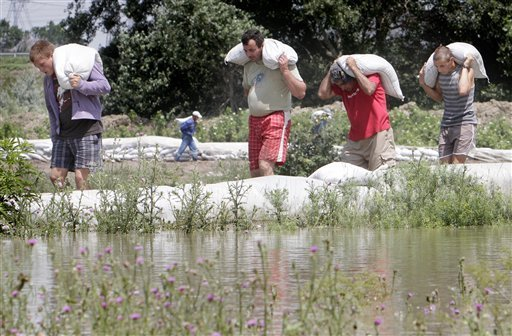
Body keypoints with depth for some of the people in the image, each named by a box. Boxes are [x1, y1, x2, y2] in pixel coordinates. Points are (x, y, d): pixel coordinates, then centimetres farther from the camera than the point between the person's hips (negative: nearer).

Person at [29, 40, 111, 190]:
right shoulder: (48, 79, 18)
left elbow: (105, 86, -9)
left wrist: (81, 85, -23)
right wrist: (54, 136, 17)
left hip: (86, 130, -7)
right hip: (62, 133, 7)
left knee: (81, 177, -12)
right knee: (56, 176, -1)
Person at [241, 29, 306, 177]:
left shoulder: (281, 62, -7)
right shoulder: (248, 65, 14)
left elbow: (300, 93, -11)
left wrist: (284, 70, -19)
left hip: (277, 117, -7)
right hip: (254, 120, 7)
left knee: (265, 166, -23)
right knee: (255, 171, 4)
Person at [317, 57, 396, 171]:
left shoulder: (372, 76, -3)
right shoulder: (342, 87, 11)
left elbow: (369, 89, -25)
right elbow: (323, 94, -1)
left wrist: (353, 67, -19)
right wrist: (331, 70, 1)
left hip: (378, 135, -6)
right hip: (355, 140, 6)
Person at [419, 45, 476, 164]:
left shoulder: (466, 71, -9)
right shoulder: (440, 74, 8)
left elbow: (463, 91, -29)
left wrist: (465, 66, -20)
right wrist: (423, 84, 7)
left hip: (465, 122, -6)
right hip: (446, 125, 6)